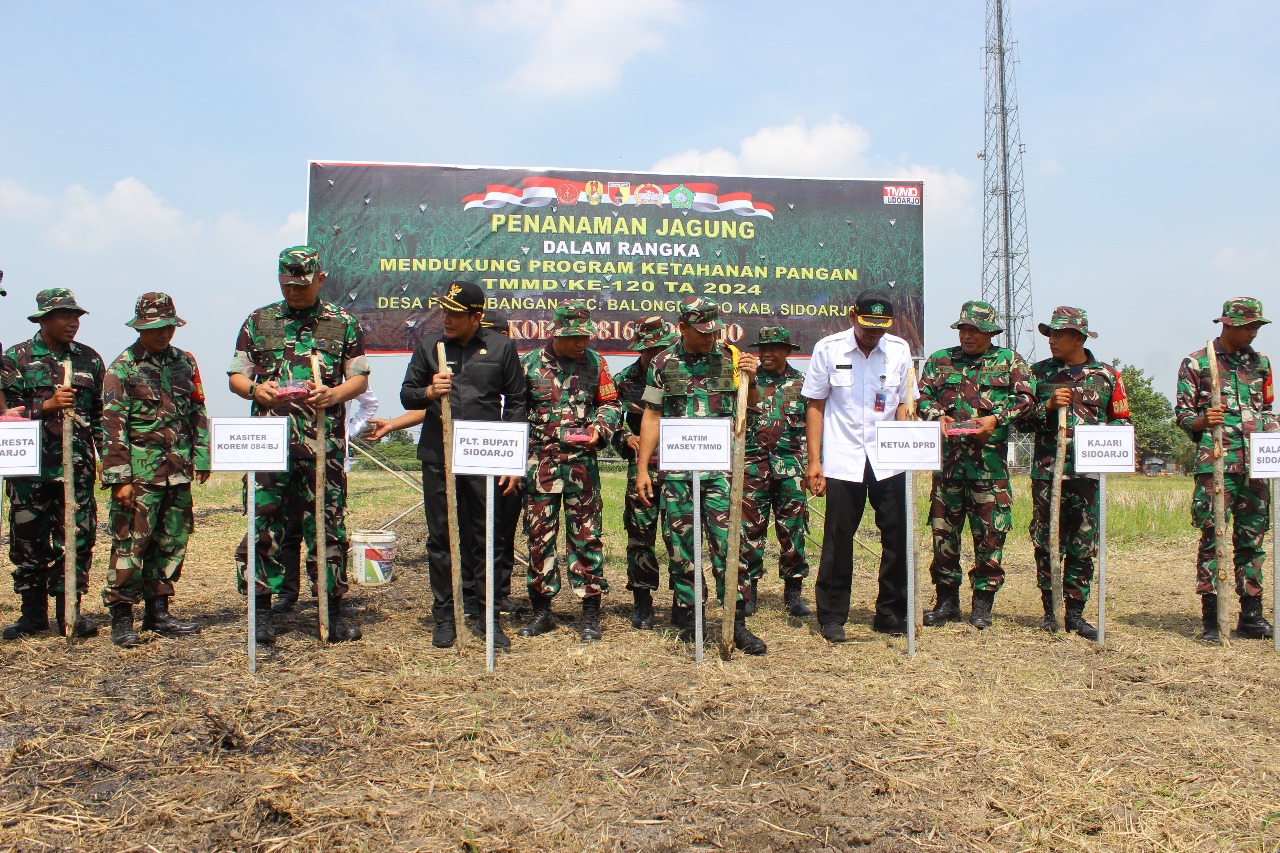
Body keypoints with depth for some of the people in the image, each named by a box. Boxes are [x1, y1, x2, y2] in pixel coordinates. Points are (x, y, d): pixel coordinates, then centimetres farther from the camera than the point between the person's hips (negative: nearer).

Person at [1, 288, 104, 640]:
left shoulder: (90, 359, 10)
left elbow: (101, 412, 13)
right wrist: (48, 406, -16)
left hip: (77, 466, 1)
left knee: (78, 538, 1)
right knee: (29, 540, 6)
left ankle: (69, 611, 11)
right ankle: (33, 612, 19)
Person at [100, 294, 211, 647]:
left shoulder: (185, 362, 12)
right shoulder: (122, 368, -3)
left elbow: (198, 413, 16)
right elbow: (112, 426, -7)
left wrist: (201, 458, 9)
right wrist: (119, 478, -13)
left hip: (178, 472, 5)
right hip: (141, 473, -5)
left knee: (172, 543, 9)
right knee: (130, 543, -4)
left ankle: (157, 611, 20)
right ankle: (121, 618, 6)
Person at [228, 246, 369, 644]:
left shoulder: (343, 323, 9)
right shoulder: (258, 321, 12)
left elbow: (360, 379, 8)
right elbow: (235, 376, 12)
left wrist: (333, 394, -13)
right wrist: (254, 390, -10)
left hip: (324, 442, -1)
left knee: (327, 525, 2)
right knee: (264, 523, 0)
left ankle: (332, 611, 11)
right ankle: (261, 610, 12)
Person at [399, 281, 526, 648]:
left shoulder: (501, 348, 5)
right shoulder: (428, 346, 9)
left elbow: (515, 403, 7)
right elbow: (407, 395, 13)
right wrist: (428, 392, -11)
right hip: (437, 457, 2)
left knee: (485, 537, 3)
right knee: (441, 537, 6)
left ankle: (486, 616, 15)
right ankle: (445, 617, 18)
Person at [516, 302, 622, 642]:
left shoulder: (594, 362, 5)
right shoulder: (529, 363, 3)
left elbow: (611, 403, 12)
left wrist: (599, 428, -8)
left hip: (581, 461, 0)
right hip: (540, 461, 0)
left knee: (586, 534, 1)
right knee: (539, 534, 5)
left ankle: (590, 613, 10)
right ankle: (541, 611, 18)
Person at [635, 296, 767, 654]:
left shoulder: (730, 356, 5)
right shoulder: (663, 363, 5)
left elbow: (752, 405, 16)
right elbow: (652, 416, 7)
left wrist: (750, 380, -6)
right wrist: (642, 468, 2)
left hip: (721, 466, 0)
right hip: (676, 467, 1)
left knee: (728, 542, -4)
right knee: (680, 544, 6)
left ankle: (738, 622, 2)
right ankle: (686, 615, 19)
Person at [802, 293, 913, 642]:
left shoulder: (899, 350, 4)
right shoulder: (828, 348, -2)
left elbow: (904, 404, 9)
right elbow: (815, 405, 1)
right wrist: (814, 461, -4)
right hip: (842, 461, -2)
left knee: (898, 538, 3)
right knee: (838, 540, 2)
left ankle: (891, 615, 19)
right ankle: (832, 617, 16)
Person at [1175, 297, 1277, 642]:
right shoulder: (1196, 363, 1)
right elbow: (1182, 413, 1)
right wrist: (1202, 422, -19)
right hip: (1215, 464, -5)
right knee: (1212, 538, -6)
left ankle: (1251, 616, 16)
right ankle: (1211, 618, -1)